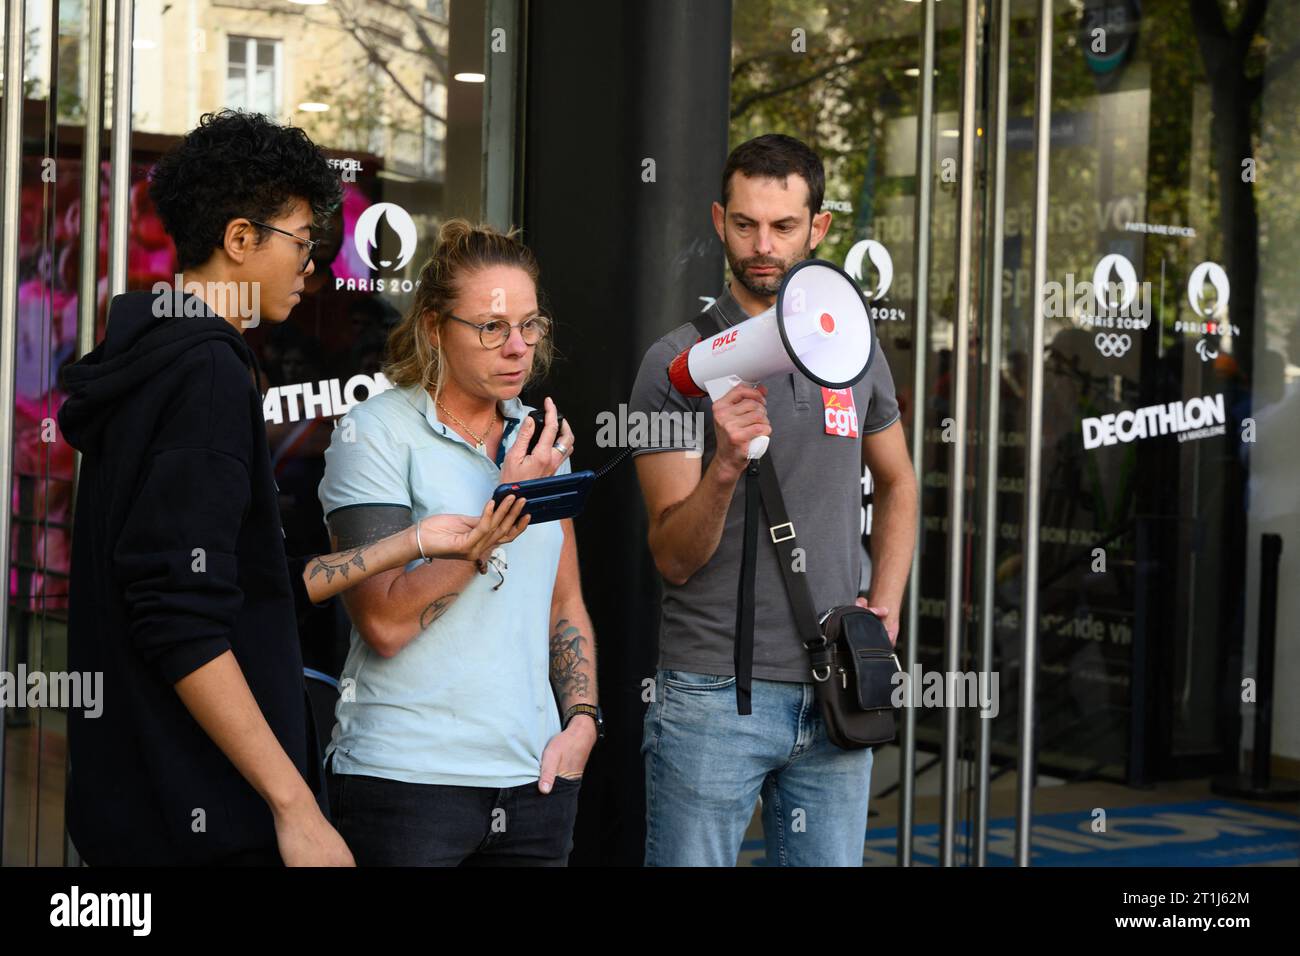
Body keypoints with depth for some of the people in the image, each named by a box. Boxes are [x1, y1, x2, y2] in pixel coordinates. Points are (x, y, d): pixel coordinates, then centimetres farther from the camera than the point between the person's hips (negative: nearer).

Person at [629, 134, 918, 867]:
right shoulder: (680, 361, -7)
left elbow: (898, 482, 23)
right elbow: (674, 556, -9)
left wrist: (886, 603, 9)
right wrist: (725, 467, -27)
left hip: (833, 696, 4)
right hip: (715, 696, -4)